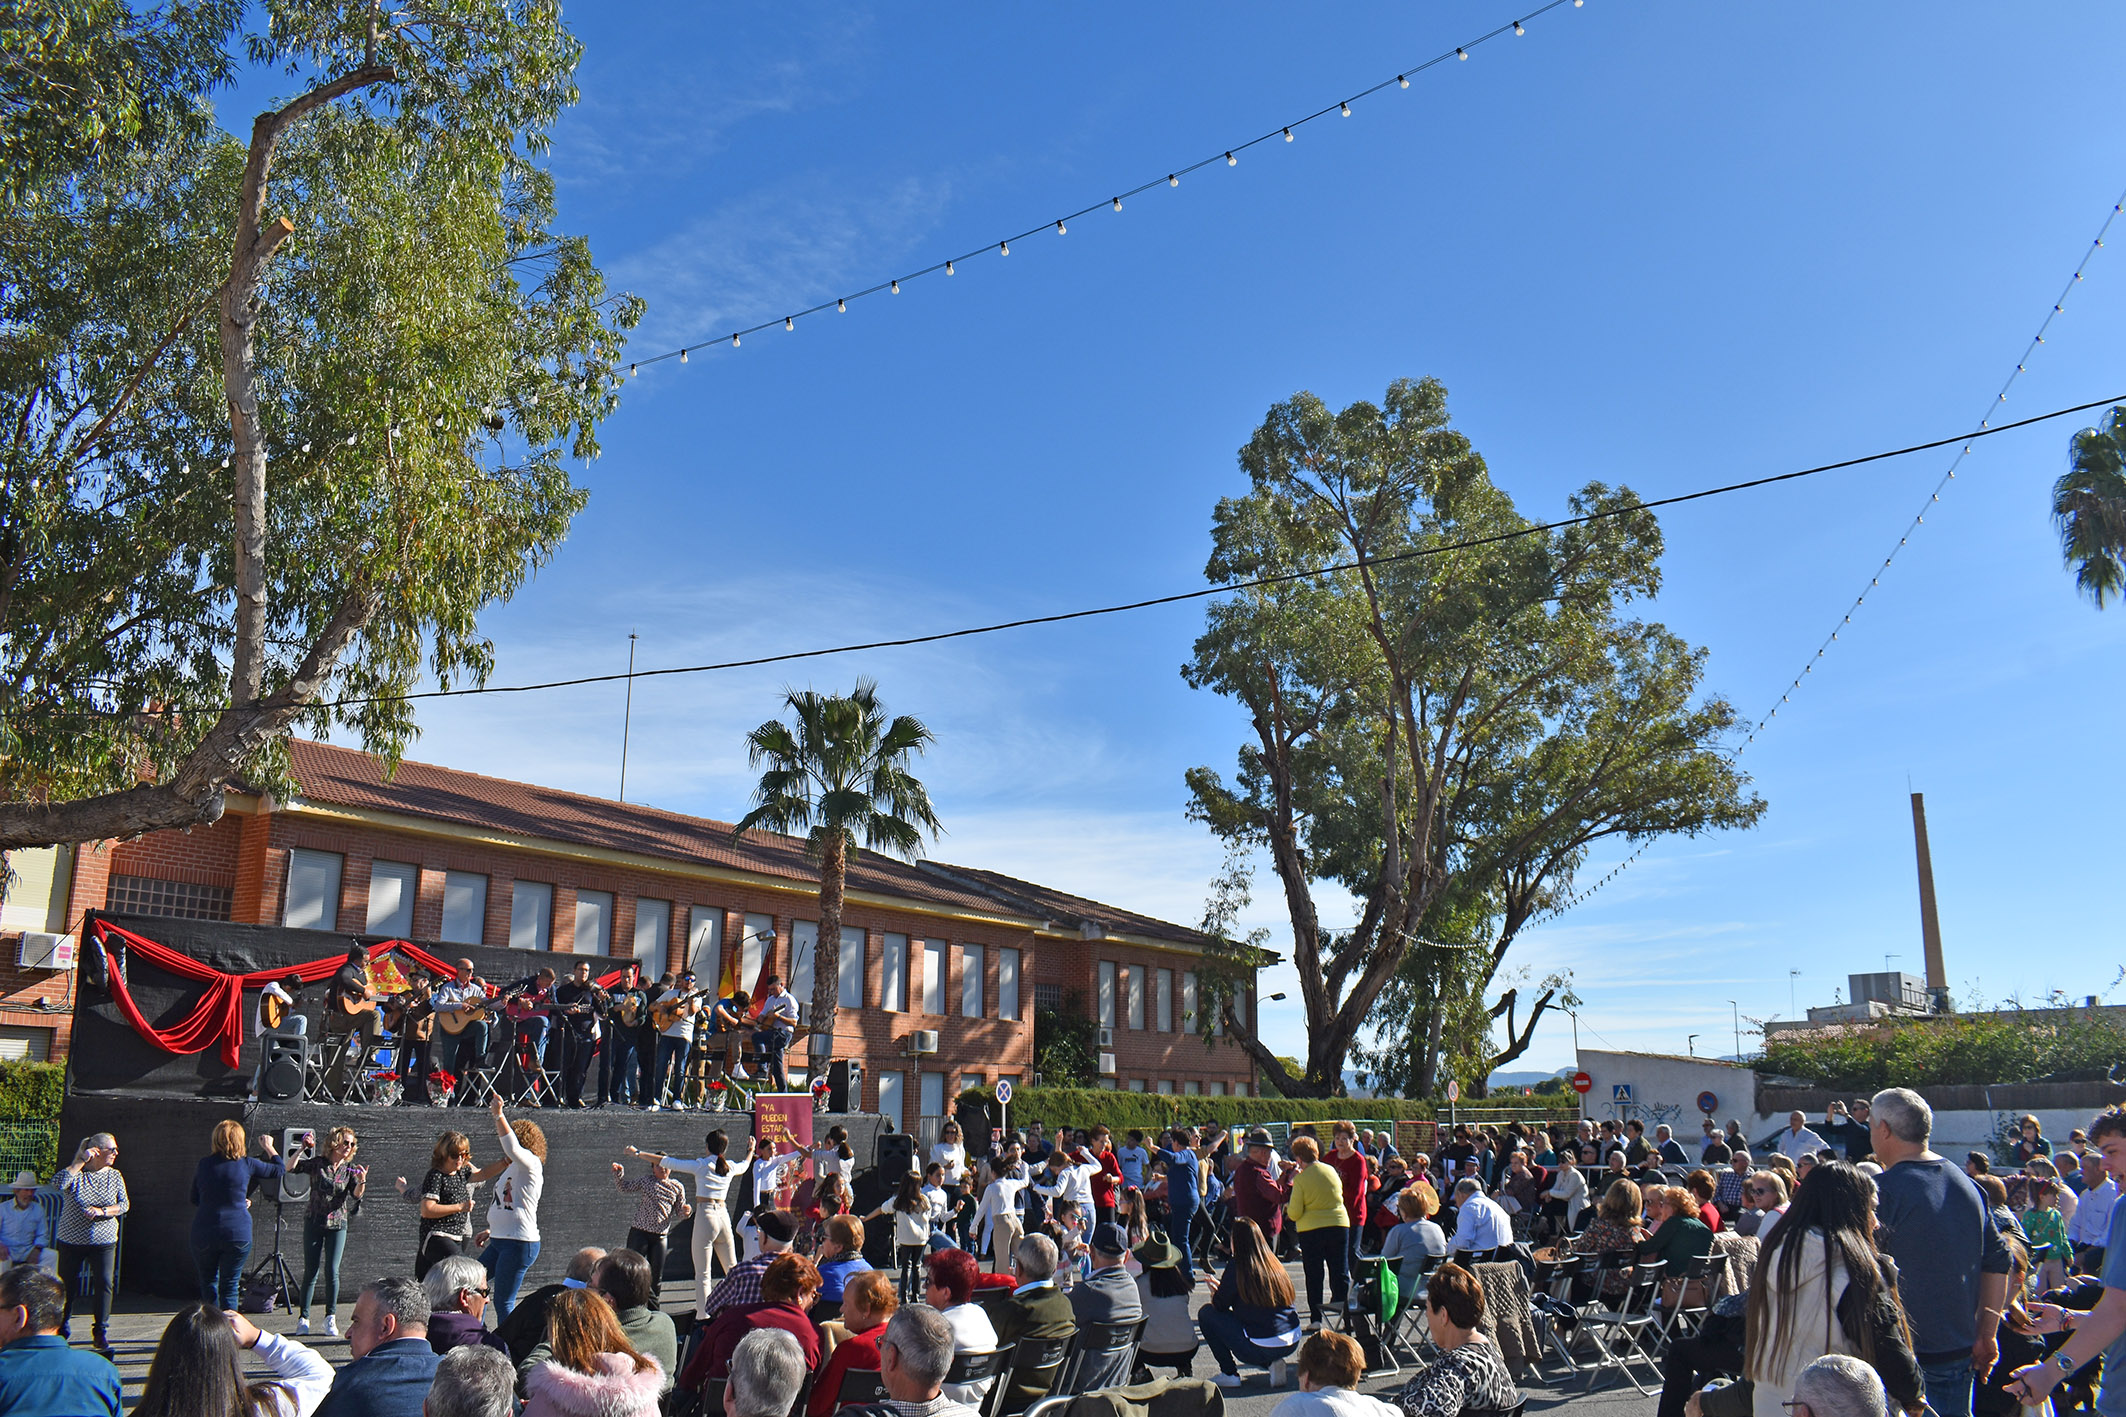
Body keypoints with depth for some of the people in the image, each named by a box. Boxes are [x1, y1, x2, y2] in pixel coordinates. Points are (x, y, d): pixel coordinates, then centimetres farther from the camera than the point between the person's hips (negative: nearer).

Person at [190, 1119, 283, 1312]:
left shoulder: (203, 1164, 2)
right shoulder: (246, 1164, -4)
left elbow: (195, 1199, 13)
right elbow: (278, 1170, 11)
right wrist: (269, 1148, 25)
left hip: (204, 1233, 1)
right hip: (238, 1234, -1)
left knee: (208, 1281, 17)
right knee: (229, 1286, 7)